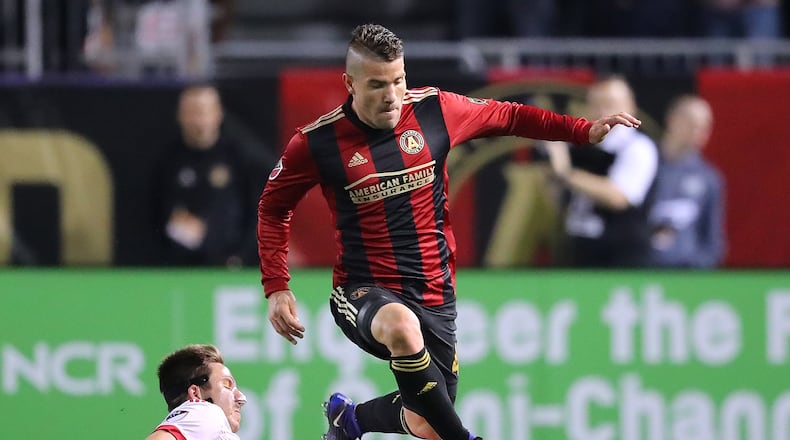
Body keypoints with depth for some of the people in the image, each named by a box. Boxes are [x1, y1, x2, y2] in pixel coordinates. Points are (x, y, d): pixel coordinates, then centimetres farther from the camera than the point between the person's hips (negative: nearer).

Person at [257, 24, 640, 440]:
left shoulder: (434, 109, -5)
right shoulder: (315, 143, -11)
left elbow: (506, 116, 12)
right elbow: (273, 208, 5)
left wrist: (584, 130, 7)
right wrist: (277, 289, -4)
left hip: (433, 293, 4)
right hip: (364, 292, -4)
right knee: (402, 326, -40)